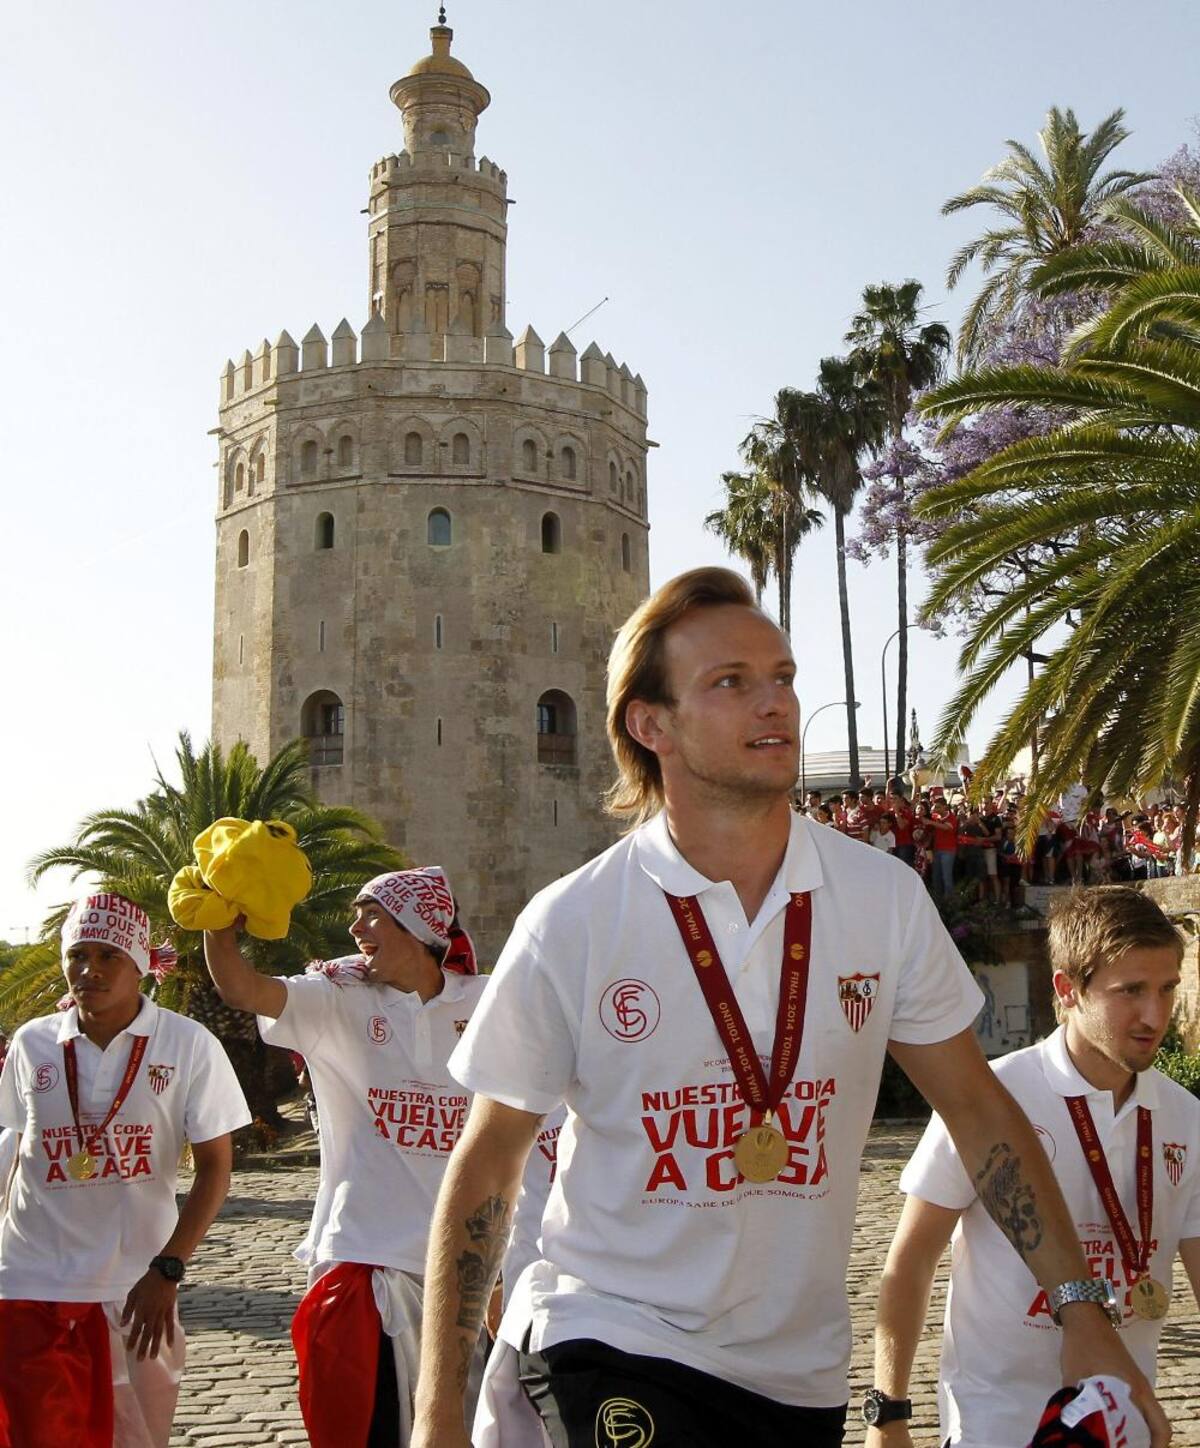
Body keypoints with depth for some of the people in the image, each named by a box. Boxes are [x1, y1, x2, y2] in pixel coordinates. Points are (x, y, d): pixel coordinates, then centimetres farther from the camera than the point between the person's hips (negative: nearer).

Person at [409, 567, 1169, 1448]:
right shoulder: (570, 925, -13)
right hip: (615, 1344, -3)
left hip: (800, 1370, 3)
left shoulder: (887, 899, -6)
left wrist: (1085, 1313, -2)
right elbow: (487, 1165, -5)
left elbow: (978, 1111, 4)